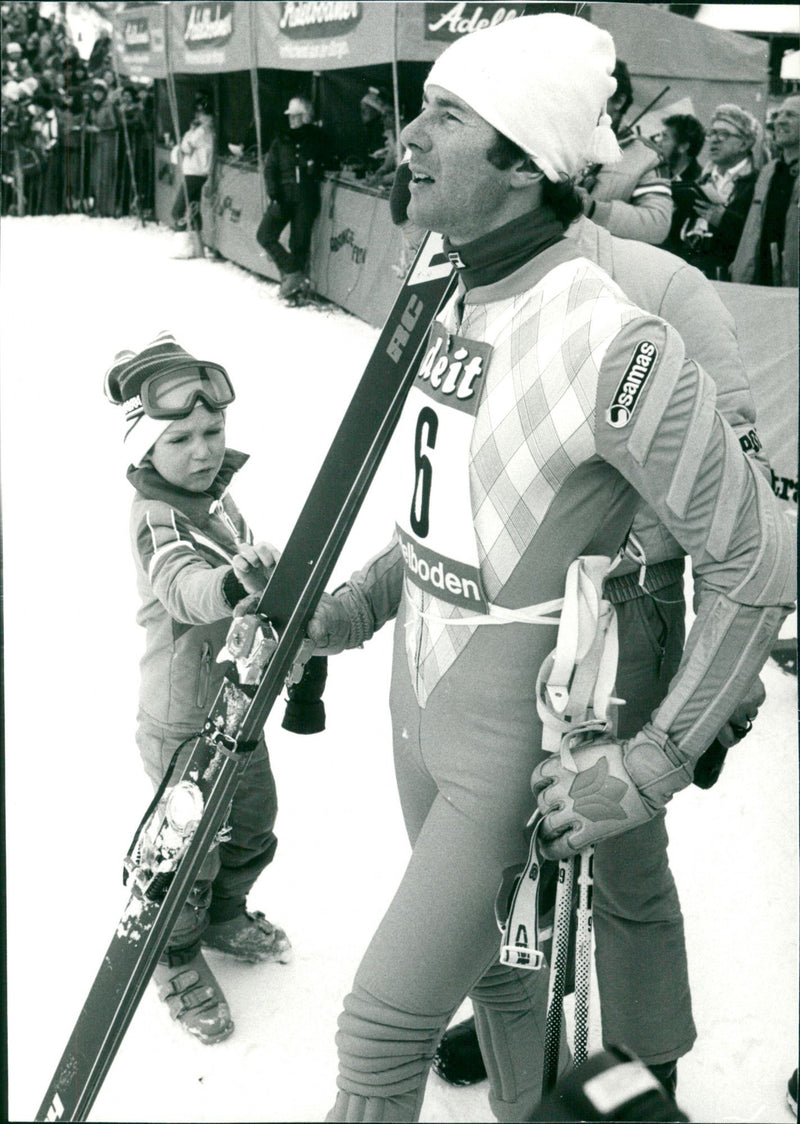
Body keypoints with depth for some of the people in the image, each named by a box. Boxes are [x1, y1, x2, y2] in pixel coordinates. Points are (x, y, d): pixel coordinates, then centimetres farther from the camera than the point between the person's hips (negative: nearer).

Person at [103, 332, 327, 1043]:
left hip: (238, 704, 8)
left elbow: (258, 598, 16)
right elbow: (186, 589, -44)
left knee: (252, 827, 23)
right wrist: (234, 584, -63)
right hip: (184, 723, -8)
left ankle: (227, 917, 49)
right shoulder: (157, 518, -24)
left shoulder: (217, 499, 3)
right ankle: (179, 960, 29)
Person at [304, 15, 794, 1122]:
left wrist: (656, 762, -17)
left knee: (381, 1033, 2)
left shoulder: (615, 346, -26)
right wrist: (354, 608, 6)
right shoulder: (454, 306, 0)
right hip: (424, 712, 7)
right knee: (495, 965, 26)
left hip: (517, 752, -7)